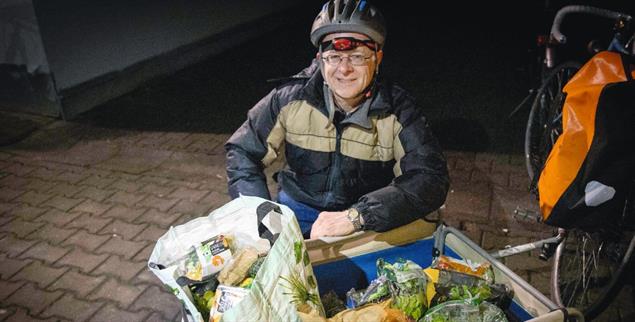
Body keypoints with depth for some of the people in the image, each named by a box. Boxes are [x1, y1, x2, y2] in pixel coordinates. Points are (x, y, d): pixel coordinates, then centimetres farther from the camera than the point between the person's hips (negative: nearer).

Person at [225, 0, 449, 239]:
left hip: (367, 217, 1)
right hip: (298, 207, 0)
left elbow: (431, 177, -23)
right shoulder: (291, 98, -11)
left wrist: (356, 216, -35)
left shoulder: (399, 111, -14)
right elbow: (242, 152, -3)